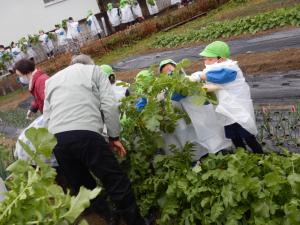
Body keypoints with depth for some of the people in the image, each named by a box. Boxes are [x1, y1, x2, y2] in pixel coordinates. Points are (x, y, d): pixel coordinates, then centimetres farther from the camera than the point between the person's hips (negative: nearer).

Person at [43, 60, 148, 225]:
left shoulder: (51, 80, 30)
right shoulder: (94, 70, 17)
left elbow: (47, 117, 23)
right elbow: (109, 105, 3)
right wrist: (114, 137, 9)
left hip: (56, 139, 5)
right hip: (86, 134, -5)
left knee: (84, 188, 16)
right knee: (117, 183, 5)